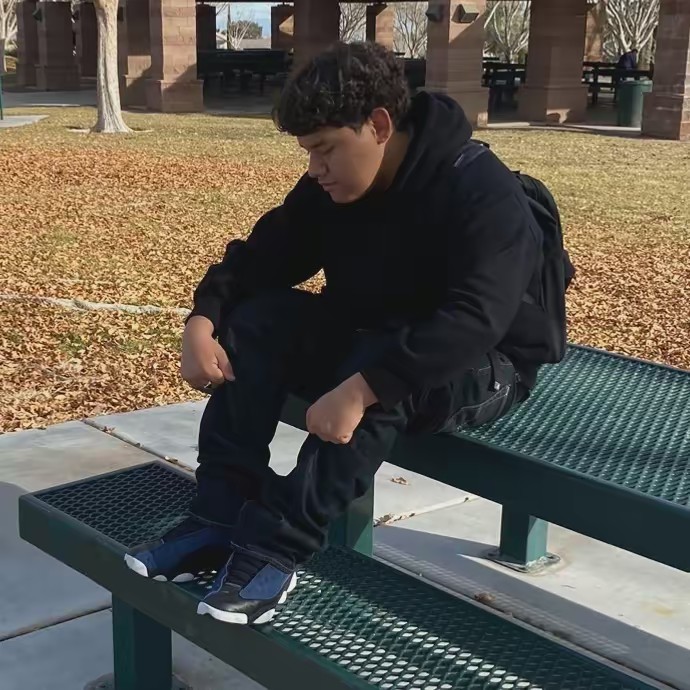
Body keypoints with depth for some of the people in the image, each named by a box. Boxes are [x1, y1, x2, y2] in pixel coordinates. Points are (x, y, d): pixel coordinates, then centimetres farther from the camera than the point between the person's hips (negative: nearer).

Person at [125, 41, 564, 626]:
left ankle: (277, 547, -31)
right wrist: (203, 321, -20)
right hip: (366, 343, 7)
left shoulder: (482, 191, -25)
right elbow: (257, 258, 1)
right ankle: (222, 517, -22)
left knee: (380, 379, -38)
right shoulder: (328, 190, -4)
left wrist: (361, 389, -47)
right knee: (259, 318, -17)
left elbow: (476, 319, -38)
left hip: (483, 368, -6)